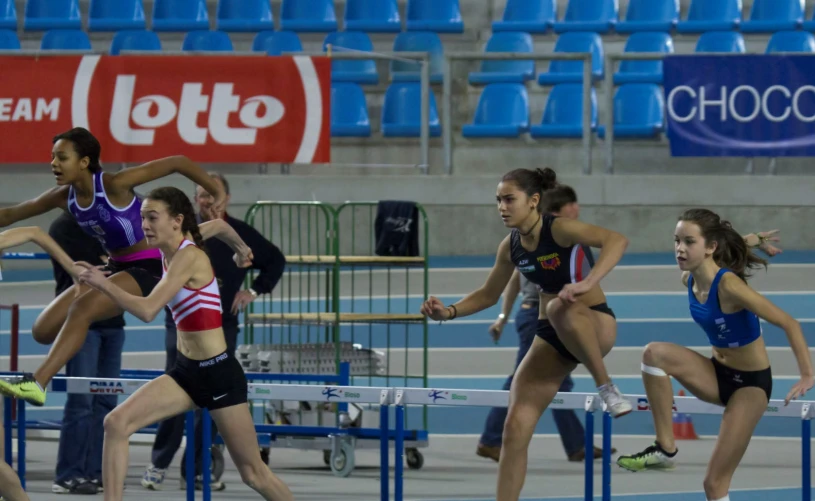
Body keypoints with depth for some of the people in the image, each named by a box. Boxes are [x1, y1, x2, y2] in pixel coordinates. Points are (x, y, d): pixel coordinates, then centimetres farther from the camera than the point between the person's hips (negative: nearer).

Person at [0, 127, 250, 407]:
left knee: (81, 308, -31)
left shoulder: (114, 185, -22)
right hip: (116, 269, 8)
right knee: (43, 331, -3)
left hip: (148, 268, -8)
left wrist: (217, 192, -16)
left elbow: (177, 163, -20)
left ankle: (37, 384, -38)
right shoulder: (64, 197, -3)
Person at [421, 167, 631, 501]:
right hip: (551, 336, 6)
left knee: (561, 309, -43)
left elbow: (617, 240, -32)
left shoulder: (559, 229, -18)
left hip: (595, 325, -6)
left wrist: (587, 283, -45)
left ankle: (607, 388, -25)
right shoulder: (511, 247, 2)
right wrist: (449, 312, -1)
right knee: (516, 426, -4)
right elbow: (489, 295, 16)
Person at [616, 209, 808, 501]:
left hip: (751, 381, -6)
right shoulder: (689, 279, -6)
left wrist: (807, 376, -27)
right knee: (655, 353, -20)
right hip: (717, 374, 6)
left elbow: (789, 324, -26)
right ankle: (665, 449, -13)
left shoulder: (729, 286, -27)